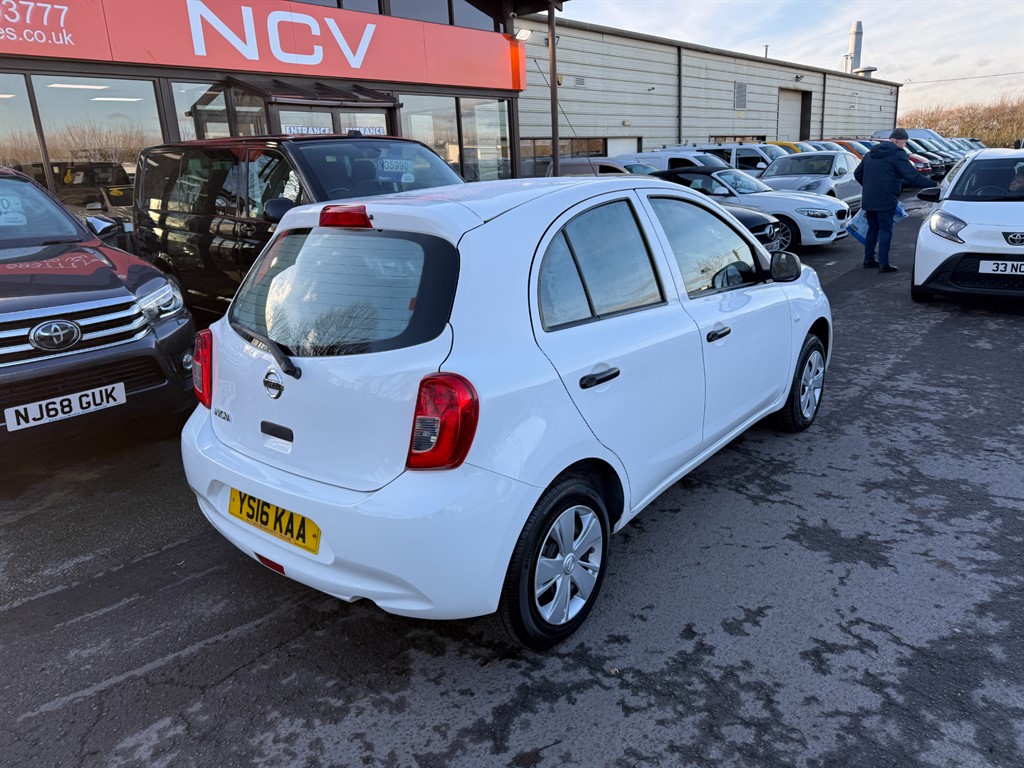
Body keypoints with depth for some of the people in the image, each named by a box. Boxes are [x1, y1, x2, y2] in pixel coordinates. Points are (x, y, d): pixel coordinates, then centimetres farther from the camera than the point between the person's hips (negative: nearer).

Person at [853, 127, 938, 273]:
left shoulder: (871, 153, 14)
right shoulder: (897, 154, -10)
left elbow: (857, 174, 22)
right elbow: (912, 177, -17)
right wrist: (934, 185, -13)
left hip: (868, 200, 7)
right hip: (885, 201, -7)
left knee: (872, 229, 17)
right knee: (885, 230, -2)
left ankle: (868, 259, 20)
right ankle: (883, 263, -3)